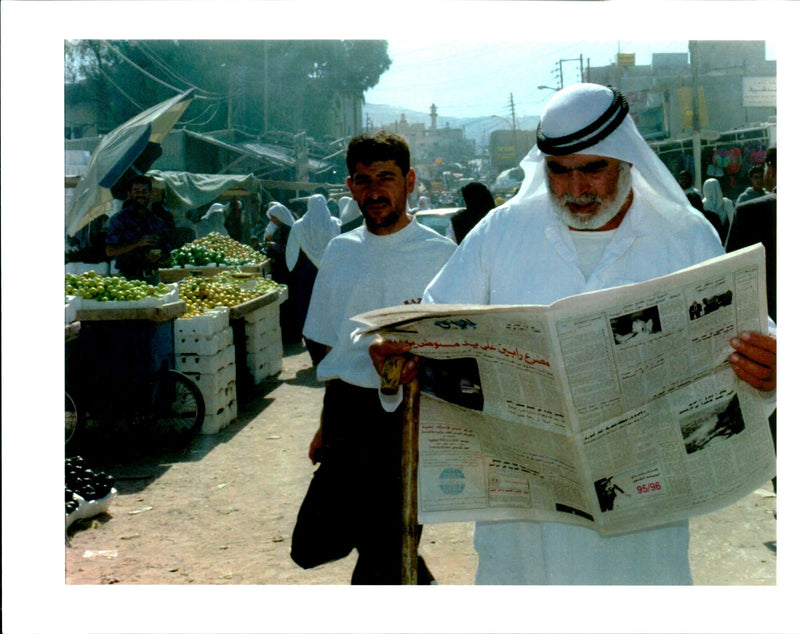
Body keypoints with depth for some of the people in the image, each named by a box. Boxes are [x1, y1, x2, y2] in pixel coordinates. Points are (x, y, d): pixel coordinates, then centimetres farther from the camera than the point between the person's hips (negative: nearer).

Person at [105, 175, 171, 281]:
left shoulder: (157, 221, 15)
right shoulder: (119, 219, 1)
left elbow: (166, 254, 20)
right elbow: (110, 251, -8)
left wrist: (158, 257, -4)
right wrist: (137, 244, -16)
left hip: (153, 277, 4)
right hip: (130, 278, -4)